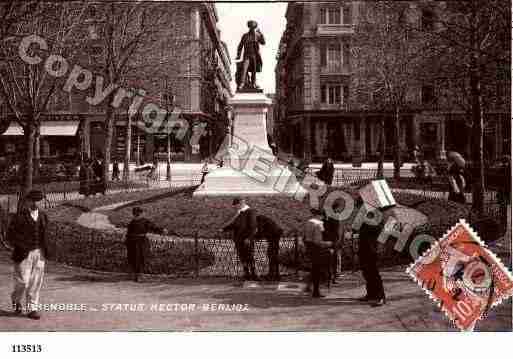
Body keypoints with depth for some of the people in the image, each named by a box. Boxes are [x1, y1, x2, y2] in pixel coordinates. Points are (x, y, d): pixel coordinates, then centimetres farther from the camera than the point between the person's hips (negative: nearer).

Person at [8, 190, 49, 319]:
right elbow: (10, 235, -6)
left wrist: (44, 249, 10)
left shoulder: (42, 215, 8)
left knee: (36, 282, 4)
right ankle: (16, 299, 30)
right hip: (24, 254, -4)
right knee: (23, 281, -1)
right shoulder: (19, 216, -8)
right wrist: (22, 246, -15)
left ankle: (32, 308, 13)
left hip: (39, 253, 4)